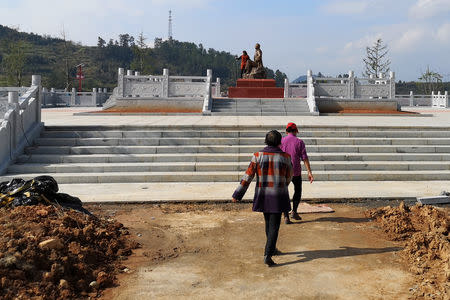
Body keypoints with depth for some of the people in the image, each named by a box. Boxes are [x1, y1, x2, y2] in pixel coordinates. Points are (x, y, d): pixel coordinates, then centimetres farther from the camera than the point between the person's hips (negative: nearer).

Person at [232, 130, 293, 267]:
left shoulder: (258, 156, -6)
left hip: (263, 195, 3)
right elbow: (288, 177, 4)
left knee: (269, 223, 21)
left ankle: (272, 249, 36)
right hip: (278, 197, -2)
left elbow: (248, 176, -6)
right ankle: (267, 255, -9)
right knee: (274, 226, 1)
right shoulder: (285, 157, -7)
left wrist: (237, 194, -1)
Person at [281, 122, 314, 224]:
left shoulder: (281, 141, 2)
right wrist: (309, 172, -9)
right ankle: (294, 211, 9)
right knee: (297, 191, 20)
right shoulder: (299, 142, 0)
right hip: (296, 172, 0)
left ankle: (286, 216, -5)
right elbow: (305, 158, -7)